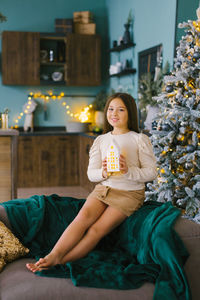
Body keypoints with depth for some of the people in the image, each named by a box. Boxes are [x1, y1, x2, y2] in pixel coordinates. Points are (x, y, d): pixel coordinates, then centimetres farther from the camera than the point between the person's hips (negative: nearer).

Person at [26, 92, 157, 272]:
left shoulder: (140, 139, -2)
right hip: (103, 188, 3)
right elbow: (91, 173, 6)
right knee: (83, 216, -25)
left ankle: (59, 261, -21)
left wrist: (128, 171, -23)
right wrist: (103, 173, -17)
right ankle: (53, 255, -33)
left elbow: (151, 172, -6)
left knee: (97, 229, -19)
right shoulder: (101, 140, 9)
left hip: (130, 193, -3)